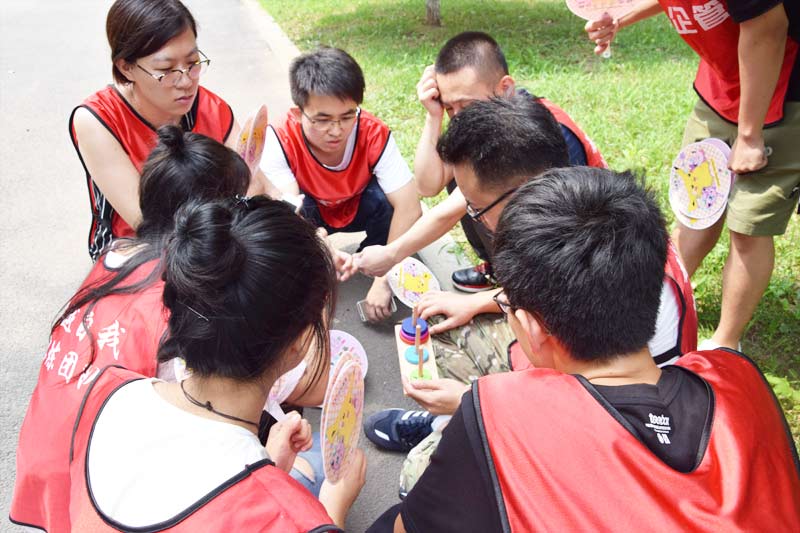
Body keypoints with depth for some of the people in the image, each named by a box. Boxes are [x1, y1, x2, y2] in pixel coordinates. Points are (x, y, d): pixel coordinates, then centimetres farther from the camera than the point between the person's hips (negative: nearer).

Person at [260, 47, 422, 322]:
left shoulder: (374, 134, -30)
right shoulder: (281, 141, -32)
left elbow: (409, 208, -34)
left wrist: (384, 279, -38)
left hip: (360, 210, 1)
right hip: (310, 213, 0)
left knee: (383, 195, -31)